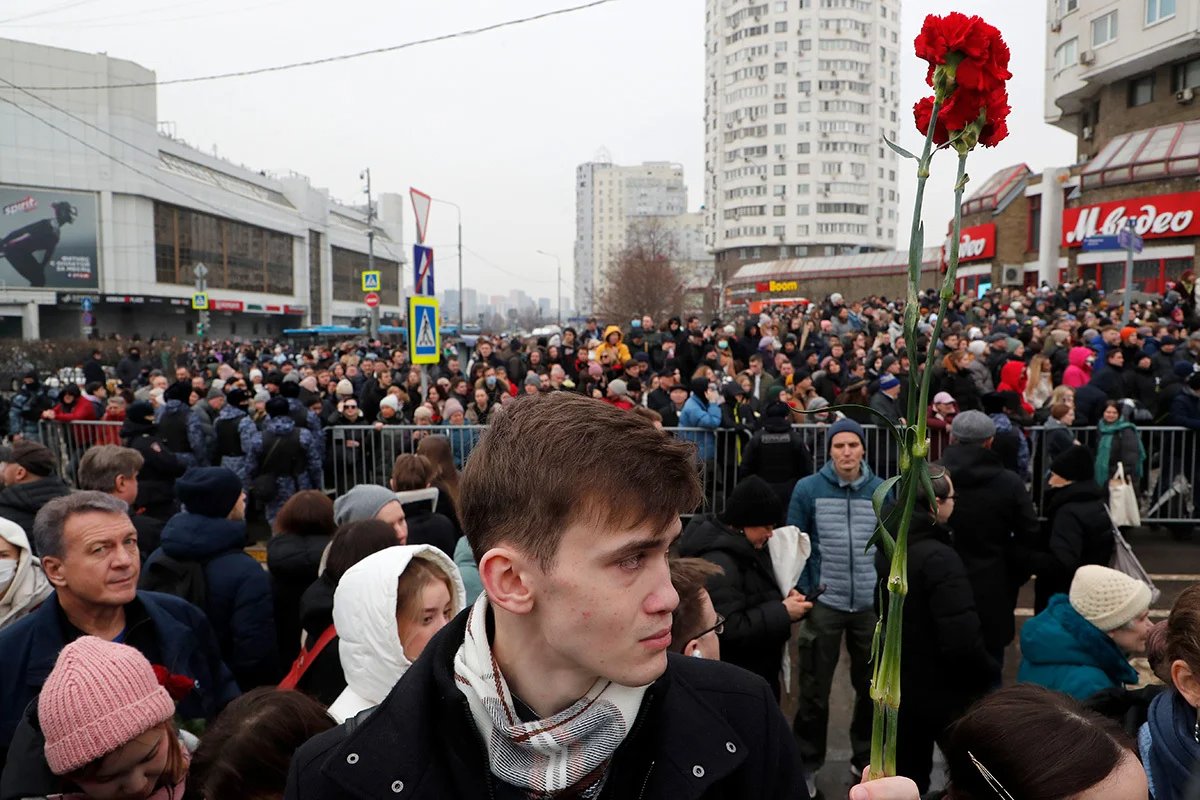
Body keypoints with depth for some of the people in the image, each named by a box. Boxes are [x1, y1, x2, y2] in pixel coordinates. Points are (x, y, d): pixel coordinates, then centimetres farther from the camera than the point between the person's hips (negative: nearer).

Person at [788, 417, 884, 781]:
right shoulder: (807, 489, -7)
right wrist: (802, 593, -8)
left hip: (873, 604, 2)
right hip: (824, 603, -2)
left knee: (871, 686, 16)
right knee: (815, 690, 8)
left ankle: (866, 756, 35)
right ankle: (807, 763, 23)